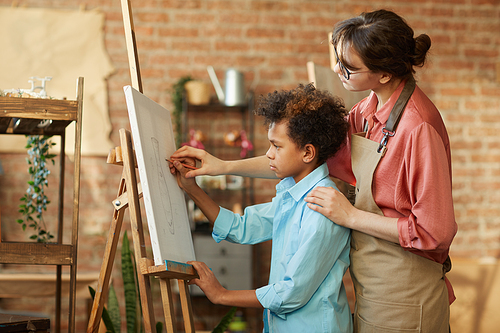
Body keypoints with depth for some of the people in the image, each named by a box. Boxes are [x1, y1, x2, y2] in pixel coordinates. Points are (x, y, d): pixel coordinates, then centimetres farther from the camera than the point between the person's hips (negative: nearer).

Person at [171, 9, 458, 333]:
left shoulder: (419, 127, -25)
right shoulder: (370, 110, 2)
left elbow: (435, 231, -24)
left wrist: (351, 216, -19)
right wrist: (224, 166, 9)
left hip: (403, 302, -8)